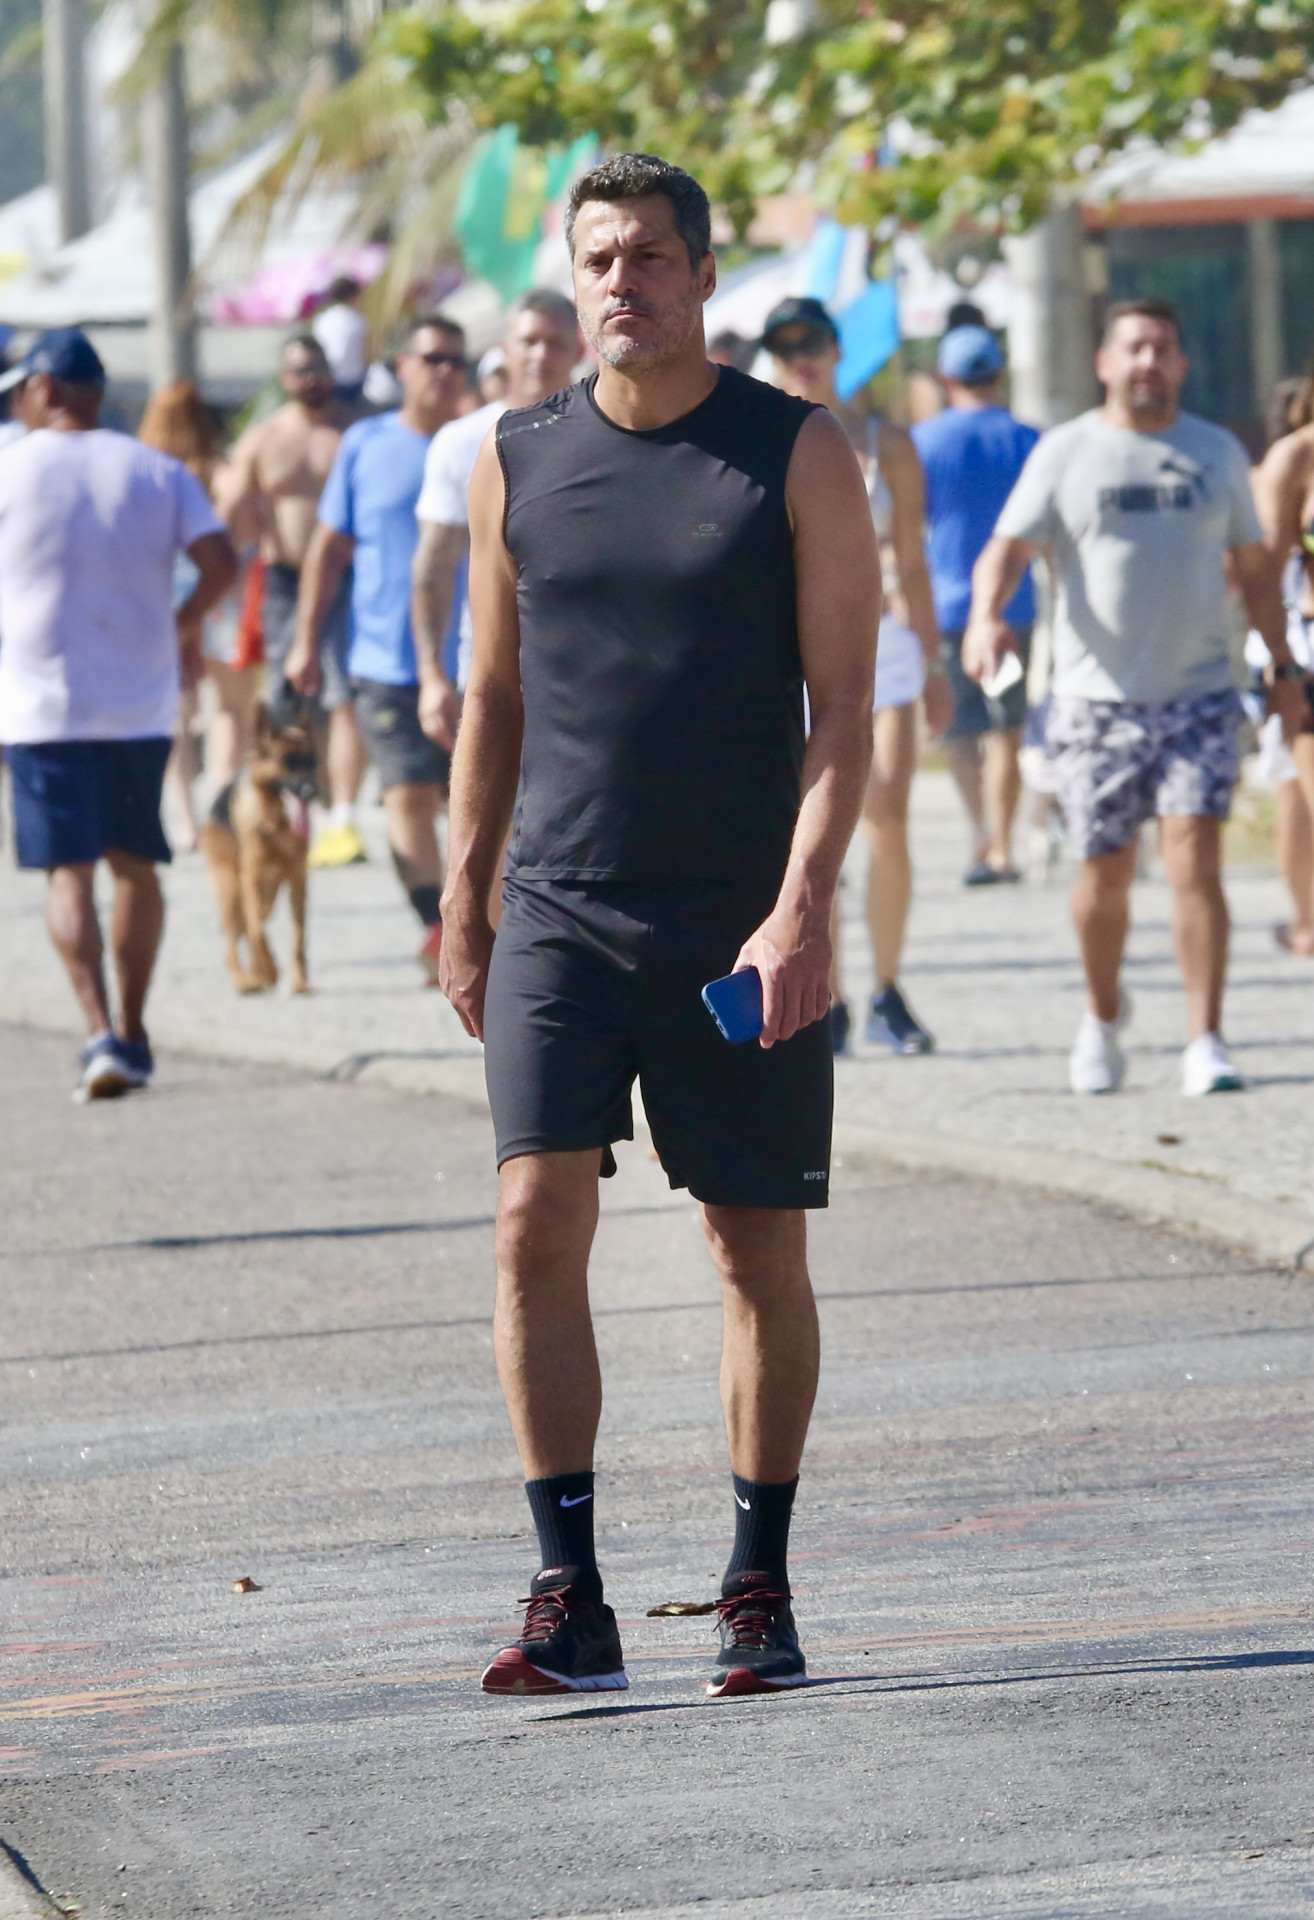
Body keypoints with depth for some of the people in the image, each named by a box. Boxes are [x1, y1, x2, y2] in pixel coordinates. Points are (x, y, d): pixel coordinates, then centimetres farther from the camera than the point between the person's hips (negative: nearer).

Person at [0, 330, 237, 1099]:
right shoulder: (158, 471, 4)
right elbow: (221, 559, -7)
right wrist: (187, 623, 11)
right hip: (142, 701, 3)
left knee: (69, 872, -3)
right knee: (135, 863, 16)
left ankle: (103, 1030, -19)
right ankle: (133, 1031, 19)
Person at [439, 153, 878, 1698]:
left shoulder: (797, 456, -1)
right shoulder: (518, 462, 8)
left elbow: (842, 706, -4)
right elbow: (493, 698, 15)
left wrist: (800, 908, -14)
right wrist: (464, 900, 9)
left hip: (745, 930, -2)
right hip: (559, 918, 2)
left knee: (759, 1249, 4)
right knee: (537, 1219, -12)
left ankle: (758, 1591, 16)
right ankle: (570, 1601, -10)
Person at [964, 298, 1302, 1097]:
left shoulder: (1218, 453, 9)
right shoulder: (1067, 453, 2)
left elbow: (1254, 566, 18)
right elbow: (1010, 545, -9)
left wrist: (1283, 665, 15)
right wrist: (986, 616, -28)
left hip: (1199, 695, 1)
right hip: (1099, 698, -1)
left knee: (1196, 861, -13)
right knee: (1105, 877, 5)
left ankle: (1205, 1042, -12)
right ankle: (1104, 1015, 30)